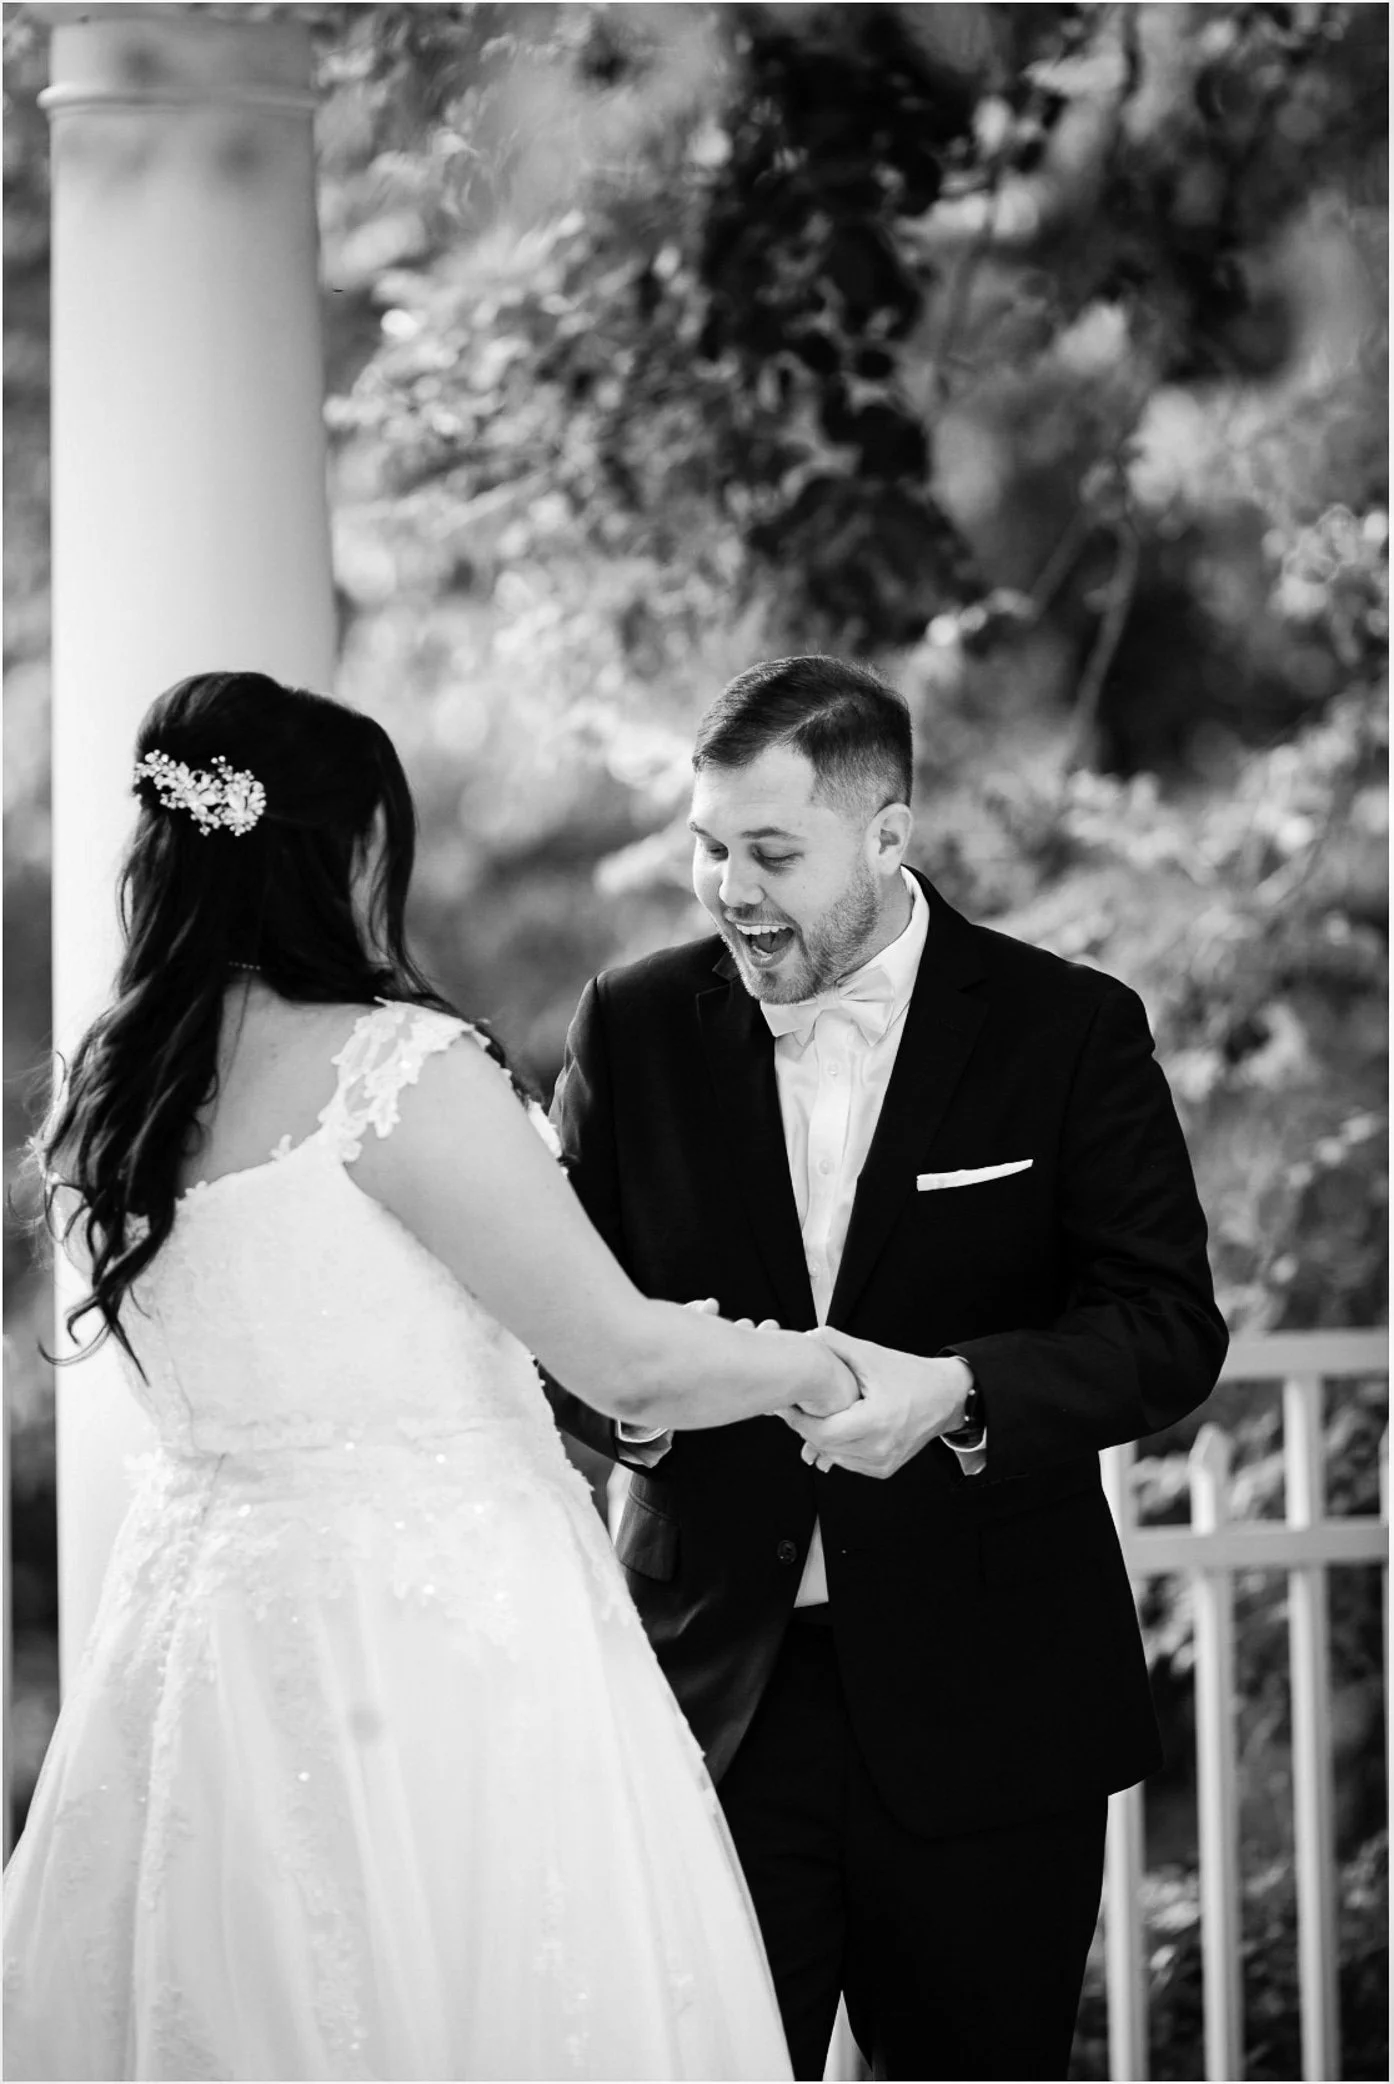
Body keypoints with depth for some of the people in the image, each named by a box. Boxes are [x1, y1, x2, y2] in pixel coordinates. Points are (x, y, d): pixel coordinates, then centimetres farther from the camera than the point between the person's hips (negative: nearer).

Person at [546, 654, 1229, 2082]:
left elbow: (1168, 1324, -6)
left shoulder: (1067, 1029, -1)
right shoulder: (635, 1028, 5)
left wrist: (955, 1395, -23)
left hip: (984, 1711, -1)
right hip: (713, 1691, 1)